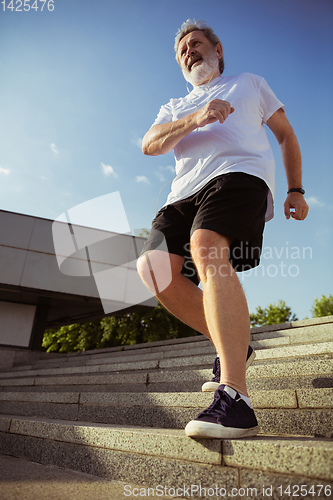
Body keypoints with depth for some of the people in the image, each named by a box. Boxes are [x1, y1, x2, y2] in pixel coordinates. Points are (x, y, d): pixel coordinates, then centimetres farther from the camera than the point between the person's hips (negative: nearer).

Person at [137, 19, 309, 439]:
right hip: (185, 190, 5)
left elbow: (286, 136, 26)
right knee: (153, 266, -20)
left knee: (207, 249, -34)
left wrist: (295, 190, 12)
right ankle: (233, 346, -5)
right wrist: (194, 119, -5)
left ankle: (235, 398, -38)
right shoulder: (175, 107, 33)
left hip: (238, 173, -4)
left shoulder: (250, 83, 30)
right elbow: (149, 145, 12)